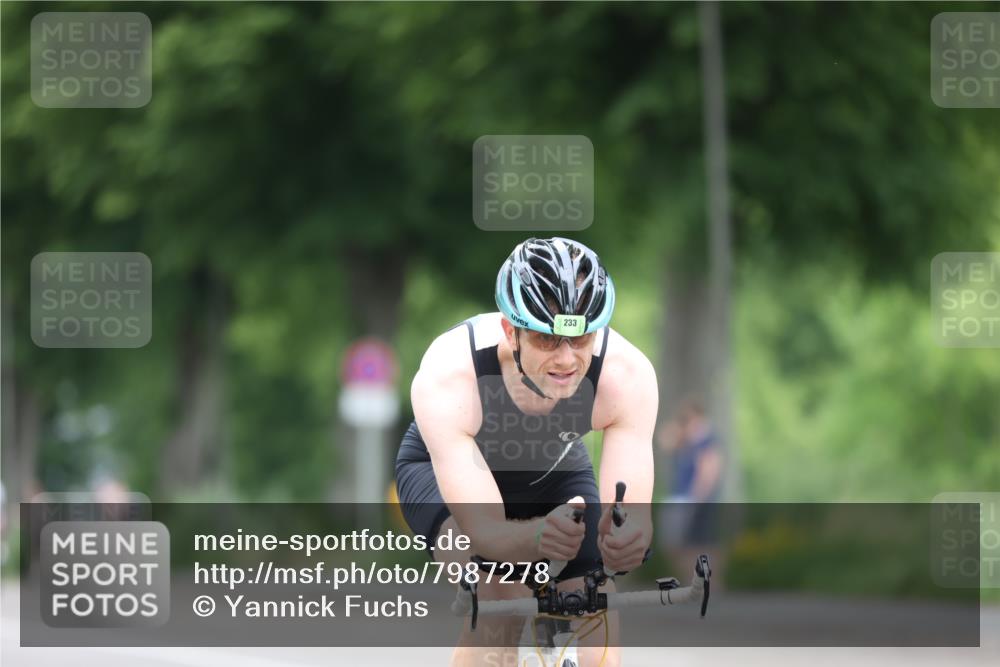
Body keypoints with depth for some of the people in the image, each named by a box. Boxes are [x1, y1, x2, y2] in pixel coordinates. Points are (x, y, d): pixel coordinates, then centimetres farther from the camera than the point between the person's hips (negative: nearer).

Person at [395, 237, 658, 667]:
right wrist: (539, 536, -67)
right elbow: (484, 532, -45)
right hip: (443, 468, -3)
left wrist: (625, 537, -63)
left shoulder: (627, 374, -35)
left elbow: (635, 516, -38)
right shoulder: (446, 377, -41)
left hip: (555, 471, 3)